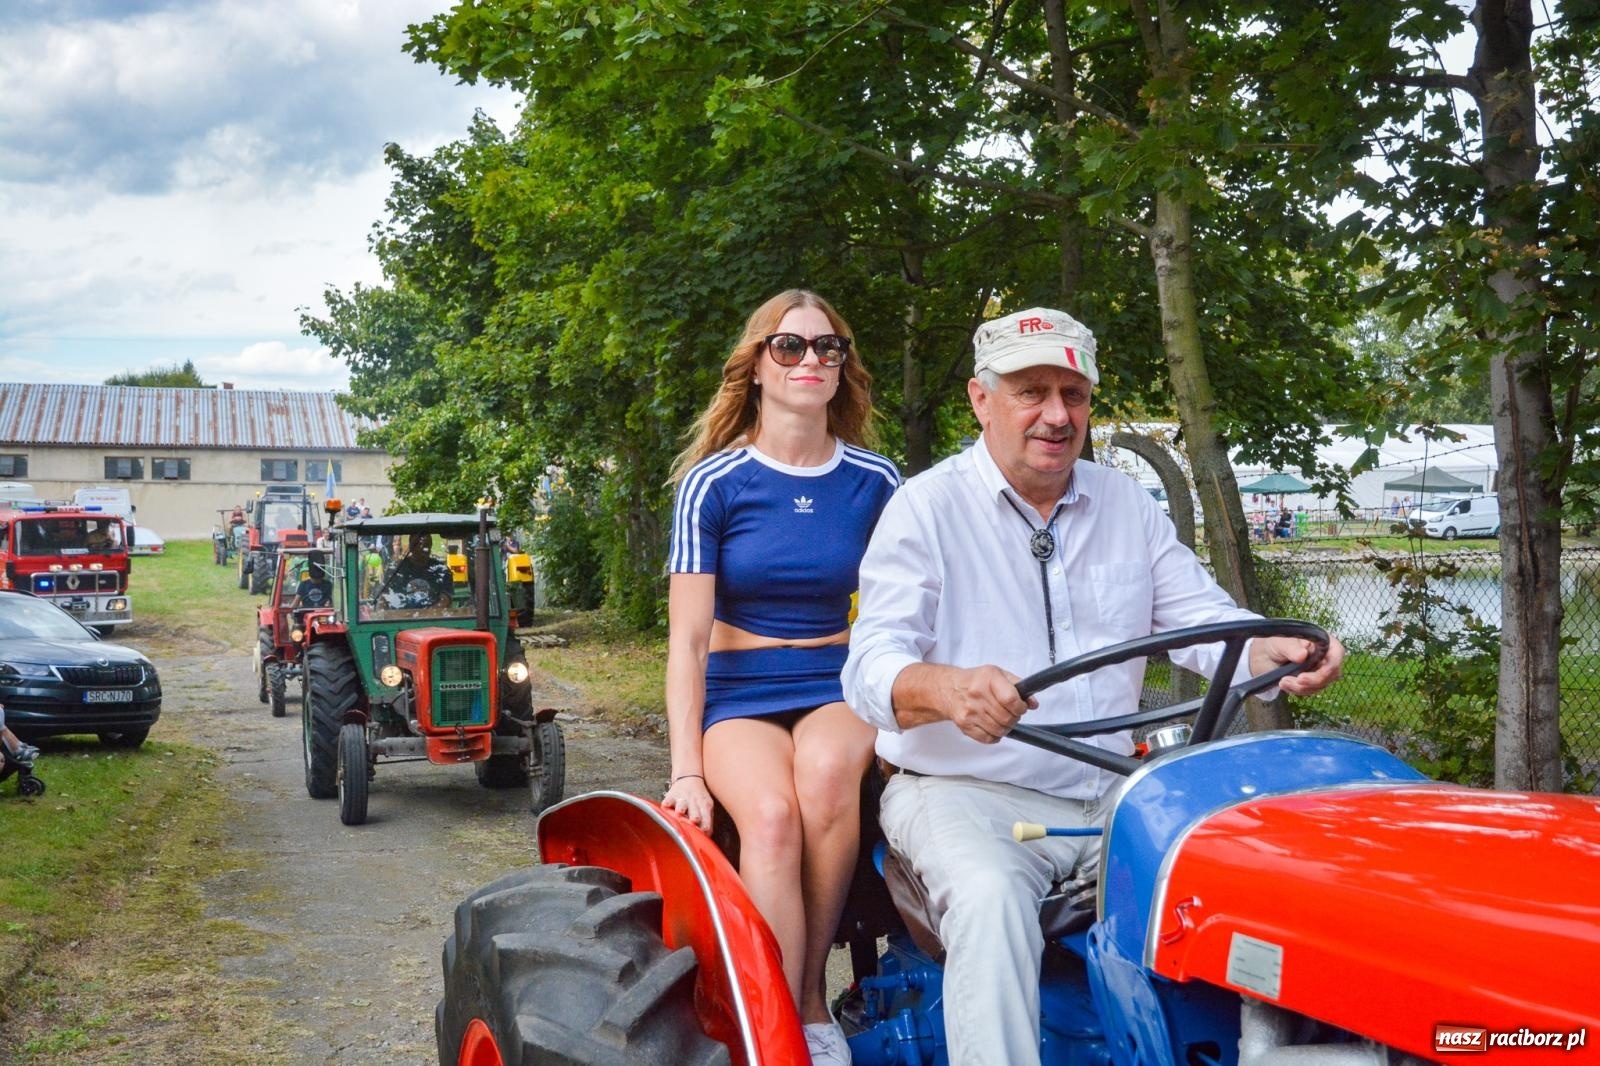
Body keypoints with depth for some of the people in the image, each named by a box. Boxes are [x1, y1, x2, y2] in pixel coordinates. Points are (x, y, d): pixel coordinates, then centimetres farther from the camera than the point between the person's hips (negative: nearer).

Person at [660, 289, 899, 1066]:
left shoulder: (875, 482, 4)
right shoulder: (712, 483, -3)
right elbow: (687, 637, -6)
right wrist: (686, 769, -15)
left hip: (838, 688, 1)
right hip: (738, 696, -1)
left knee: (826, 771, -34)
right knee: (770, 813, -33)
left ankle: (811, 986, -16)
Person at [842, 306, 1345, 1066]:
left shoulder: (1126, 506, 13)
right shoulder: (926, 508, -4)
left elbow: (1204, 619, 8)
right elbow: (873, 665, -15)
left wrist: (1276, 655, -17)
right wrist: (946, 687, -40)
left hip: (1110, 794, 5)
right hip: (963, 791, -4)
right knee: (991, 897, -35)